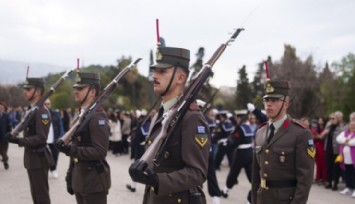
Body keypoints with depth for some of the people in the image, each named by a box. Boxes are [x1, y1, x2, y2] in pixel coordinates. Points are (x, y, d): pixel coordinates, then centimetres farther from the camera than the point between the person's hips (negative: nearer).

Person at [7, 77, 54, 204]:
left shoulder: (42, 112, -17)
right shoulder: (31, 109, 12)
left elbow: (41, 138, -24)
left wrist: (19, 141, -29)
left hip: (39, 159, -10)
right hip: (32, 158, 10)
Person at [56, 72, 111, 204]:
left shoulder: (98, 117, -16)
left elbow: (100, 151, -22)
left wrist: (72, 150, -30)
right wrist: (70, 176, 17)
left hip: (94, 180, -9)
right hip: (79, 178, 9)